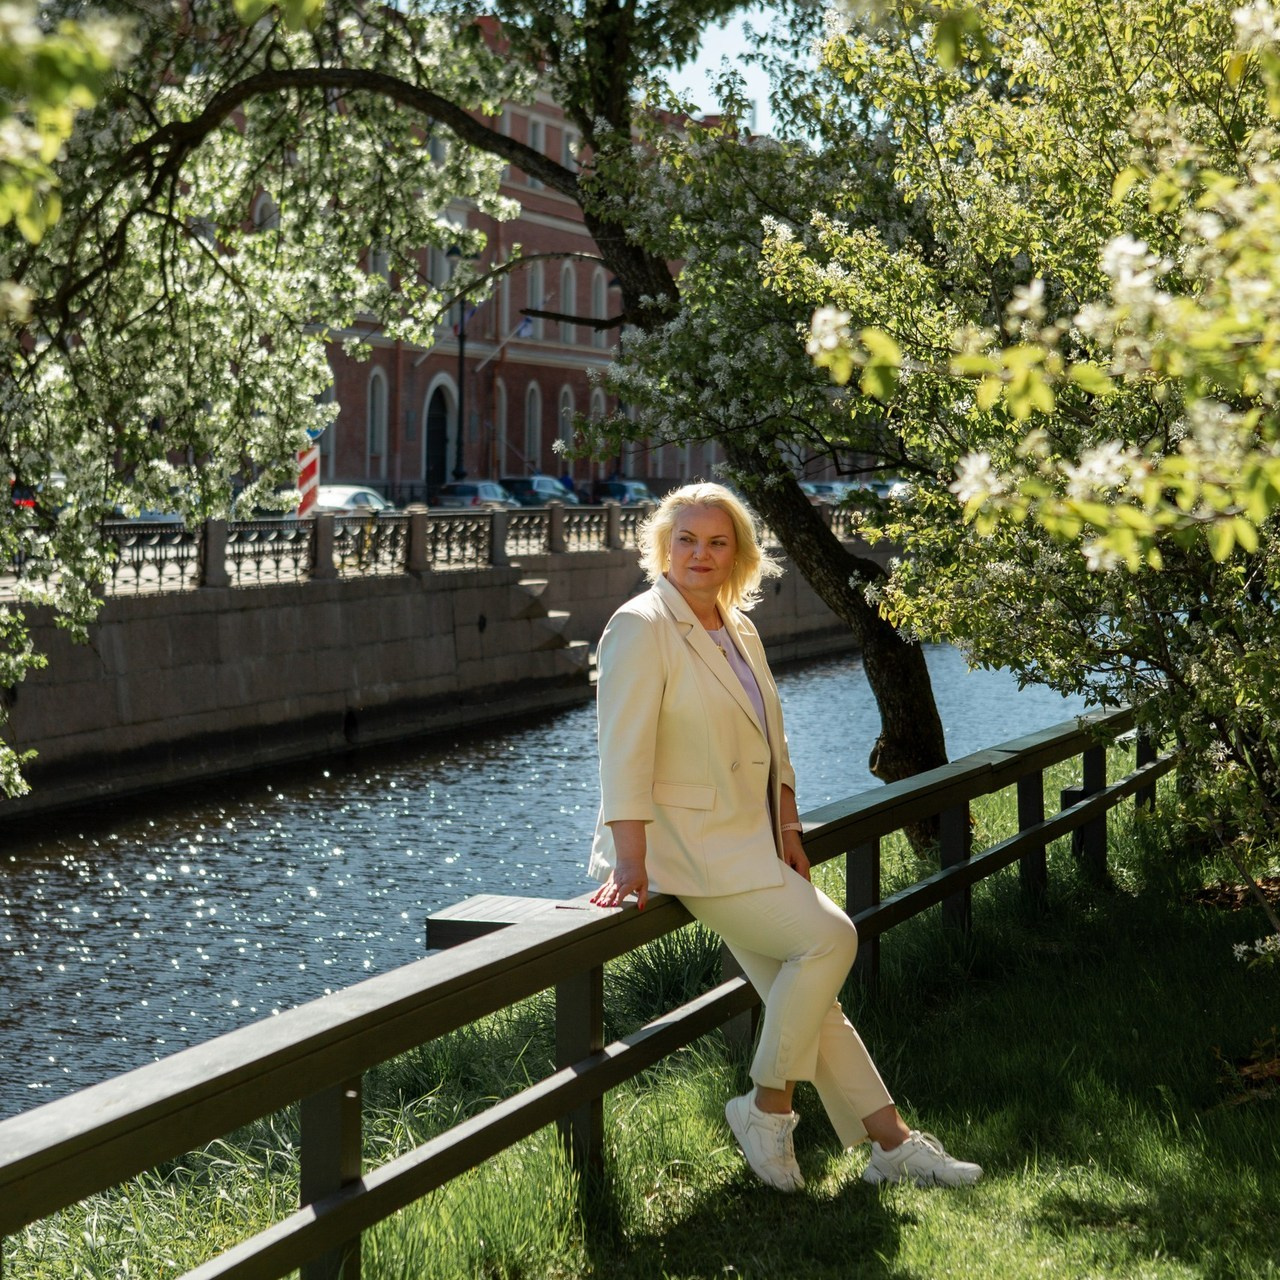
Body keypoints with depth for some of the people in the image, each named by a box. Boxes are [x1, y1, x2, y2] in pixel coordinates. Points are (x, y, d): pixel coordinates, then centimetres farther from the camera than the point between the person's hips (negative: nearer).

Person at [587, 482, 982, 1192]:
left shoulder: (739, 629, 13)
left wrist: (788, 834, 11)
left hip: (750, 842, 8)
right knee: (828, 936, -19)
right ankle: (766, 1108, -5)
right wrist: (631, 862, -23)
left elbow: (772, 746, 20)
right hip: (688, 845, -8)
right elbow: (624, 753, -18)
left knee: (804, 993, 6)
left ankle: (892, 1143, 11)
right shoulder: (641, 628, -12)